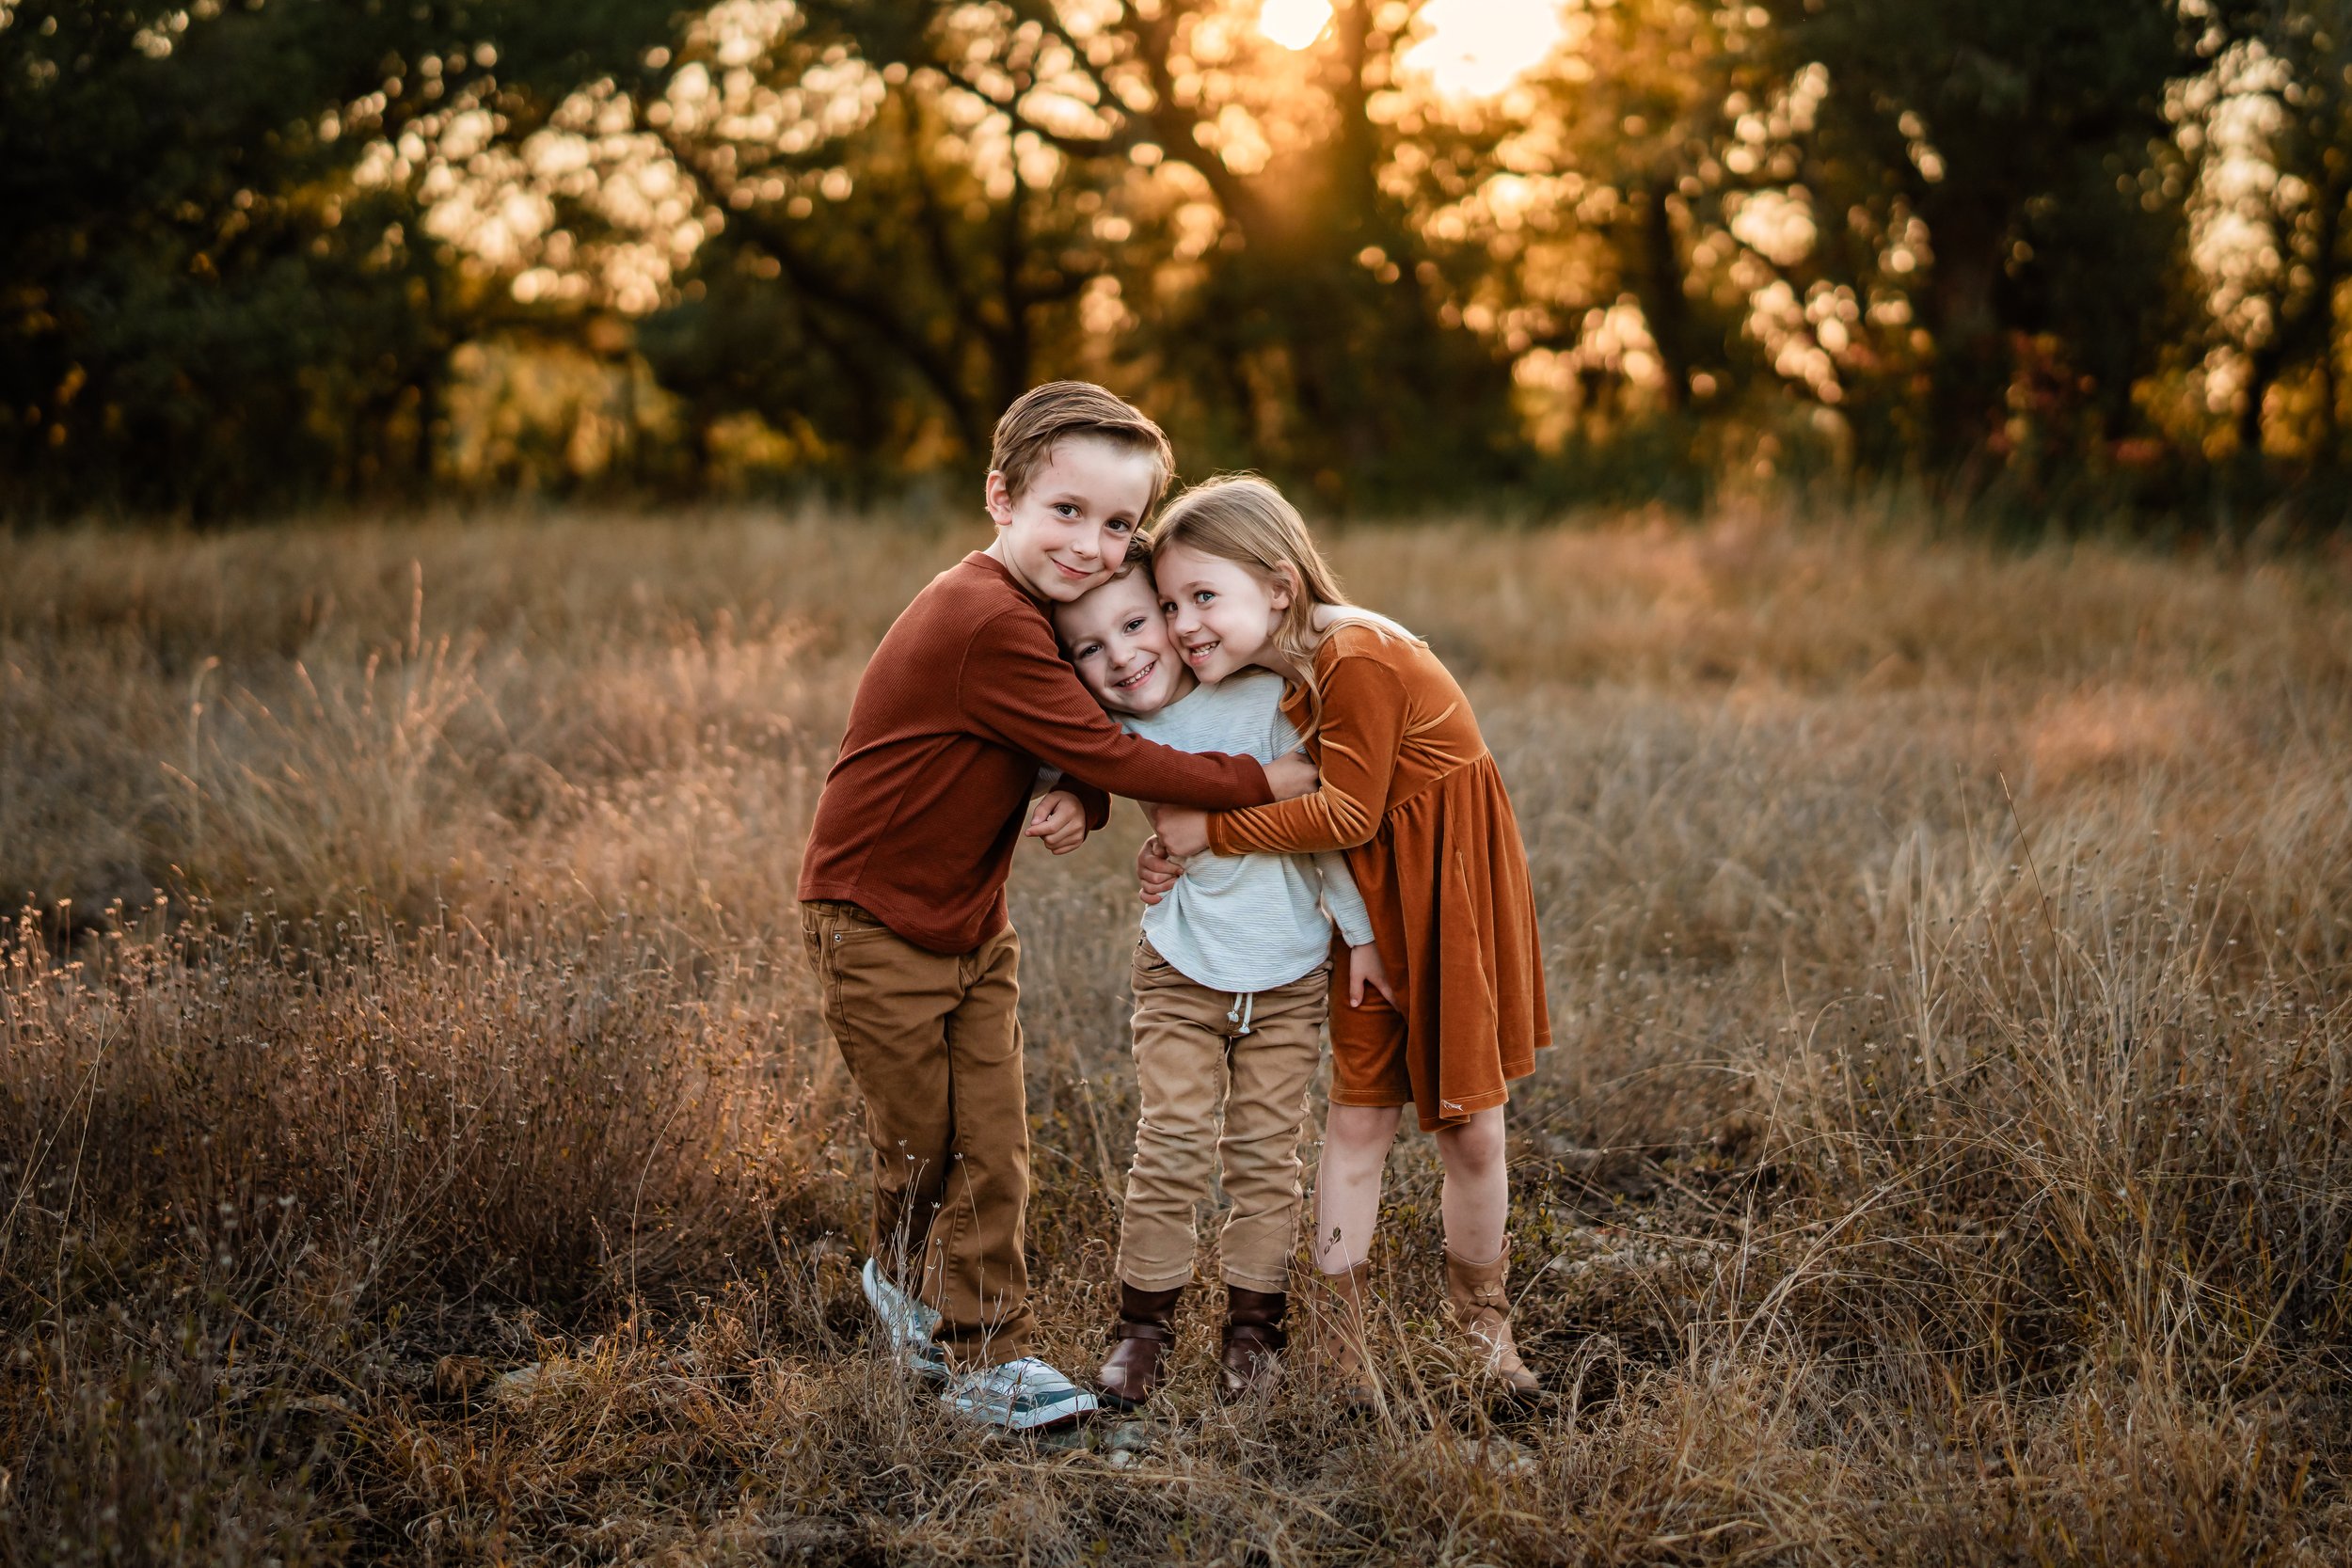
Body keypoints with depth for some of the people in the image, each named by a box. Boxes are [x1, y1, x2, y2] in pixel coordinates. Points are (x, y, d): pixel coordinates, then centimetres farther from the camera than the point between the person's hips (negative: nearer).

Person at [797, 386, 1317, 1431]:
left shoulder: (1029, 613, 2)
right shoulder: (989, 624, -28)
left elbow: (1072, 750, 6)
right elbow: (1109, 755, -25)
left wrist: (1078, 797, -19)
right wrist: (1261, 783, -18)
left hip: (973, 924, 8)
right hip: (877, 926, -8)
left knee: (994, 1151, 6)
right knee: (923, 1149, 7)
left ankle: (985, 1347, 16)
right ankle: (911, 1278, 33)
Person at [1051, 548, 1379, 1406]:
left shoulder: (1262, 700, -15)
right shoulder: (1121, 735, -6)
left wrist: (1359, 931, -4)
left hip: (1289, 975, -2)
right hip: (1182, 971, 2)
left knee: (1264, 1152, 5)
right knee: (1170, 1143, -3)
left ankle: (1254, 1323, 19)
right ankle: (1143, 1322, 10)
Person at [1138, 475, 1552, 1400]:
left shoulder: (1357, 659, -27)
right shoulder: (1263, 675, -2)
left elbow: (1345, 816, -25)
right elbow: (1281, 800, 1)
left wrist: (1210, 830, -20)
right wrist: (1179, 854, -16)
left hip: (1454, 892, -6)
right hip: (1370, 907, 6)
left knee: (1471, 1128, 6)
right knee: (1358, 1118, 5)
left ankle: (1482, 1327, 25)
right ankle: (1339, 1339, 12)